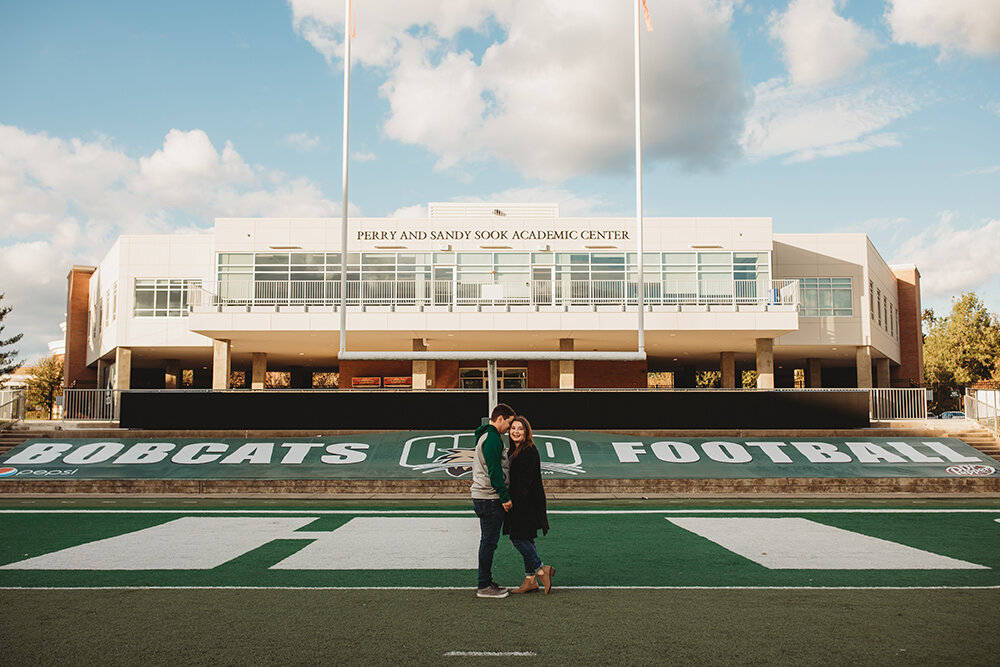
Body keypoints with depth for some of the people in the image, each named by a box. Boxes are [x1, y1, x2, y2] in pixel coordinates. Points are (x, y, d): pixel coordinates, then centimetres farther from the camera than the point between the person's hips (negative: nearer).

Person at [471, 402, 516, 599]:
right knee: (489, 541, -4)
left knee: (488, 541, 15)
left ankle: (487, 582, 22)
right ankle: (484, 586, 1)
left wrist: (503, 496, 22)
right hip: (489, 499, -10)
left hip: (483, 497, 10)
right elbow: (495, 472, -21)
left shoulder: (486, 437, 17)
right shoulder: (492, 439, -16)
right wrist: (505, 497, -18)